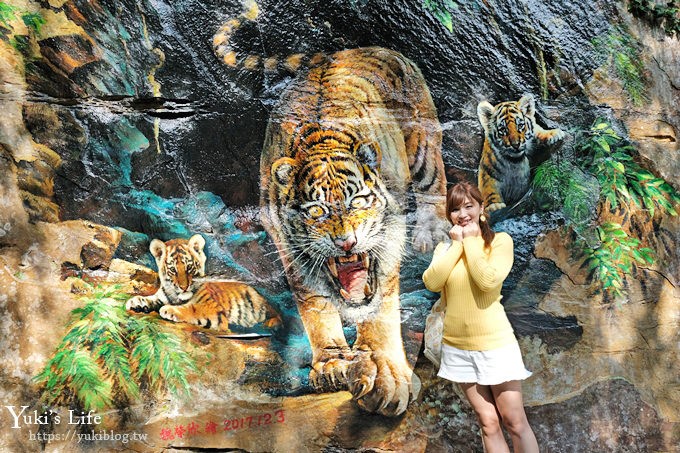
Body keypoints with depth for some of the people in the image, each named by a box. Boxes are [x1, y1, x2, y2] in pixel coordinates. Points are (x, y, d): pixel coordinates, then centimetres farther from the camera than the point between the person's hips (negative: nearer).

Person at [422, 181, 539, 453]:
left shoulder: (500, 240, -4)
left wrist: (471, 241, -12)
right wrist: (456, 244, -9)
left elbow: (488, 281, -22)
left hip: (494, 343, -4)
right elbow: (431, 283, -11)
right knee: (488, 423, 10)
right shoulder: (444, 248, 8)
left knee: (514, 422, 2)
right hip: (457, 346, 4)